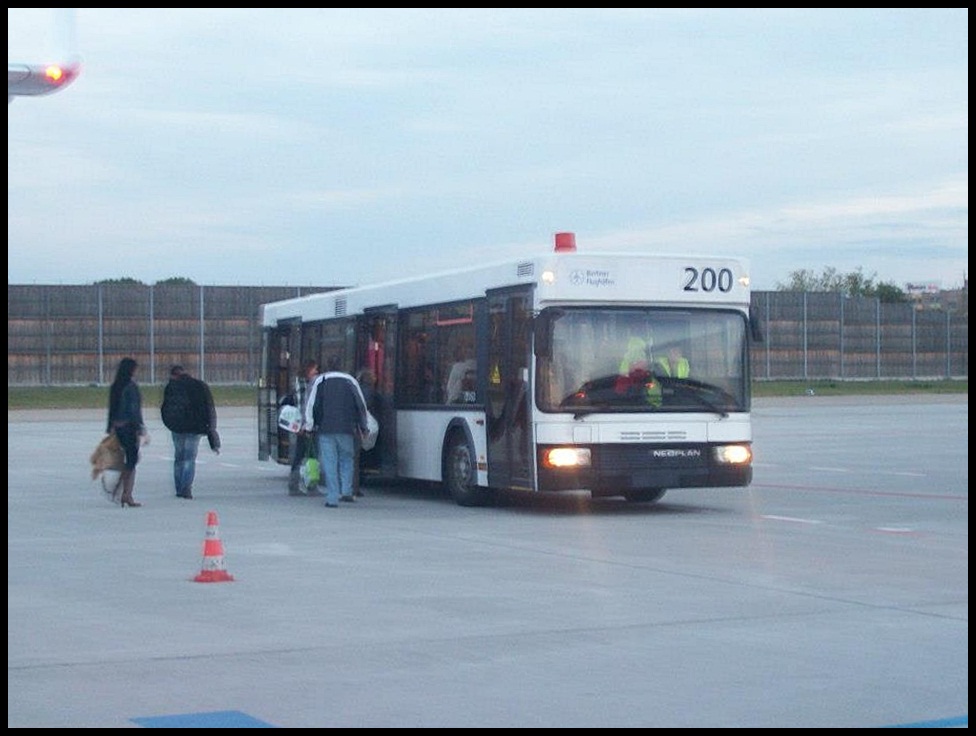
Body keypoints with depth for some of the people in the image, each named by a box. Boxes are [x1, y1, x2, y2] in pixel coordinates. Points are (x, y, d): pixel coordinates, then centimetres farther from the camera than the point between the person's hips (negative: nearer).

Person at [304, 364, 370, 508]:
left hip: (326, 428, -1)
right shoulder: (350, 380, 11)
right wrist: (363, 426, 21)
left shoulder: (320, 381, 9)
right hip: (346, 429, 1)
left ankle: (332, 498, -5)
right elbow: (361, 405, 12)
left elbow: (311, 405, 3)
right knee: (347, 459, 16)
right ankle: (346, 491, 5)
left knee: (329, 463, -1)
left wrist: (309, 426, 7)